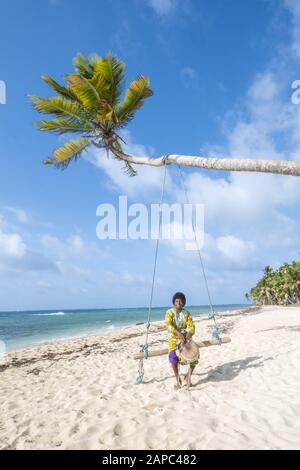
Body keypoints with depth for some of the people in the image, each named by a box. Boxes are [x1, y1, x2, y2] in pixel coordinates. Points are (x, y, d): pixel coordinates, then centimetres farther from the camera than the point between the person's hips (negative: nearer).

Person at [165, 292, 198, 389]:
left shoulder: (186, 313, 6)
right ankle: (178, 379, -5)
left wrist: (189, 333, -25)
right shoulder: (169, 313, -2)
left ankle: (188, 376, 7)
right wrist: (178, 333, -35)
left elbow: (191, 326, -2)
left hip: (186, 338, 3)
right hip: (174, 338, -2)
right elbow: (168, 325, -18)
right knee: (173, 356, -27)